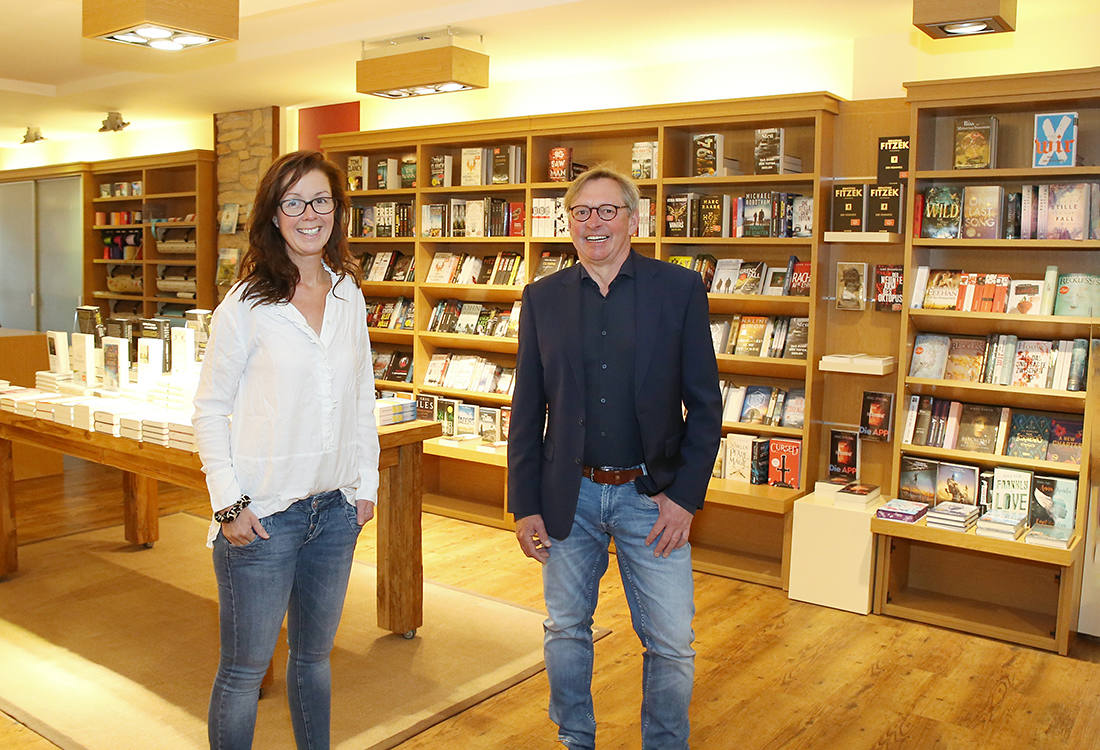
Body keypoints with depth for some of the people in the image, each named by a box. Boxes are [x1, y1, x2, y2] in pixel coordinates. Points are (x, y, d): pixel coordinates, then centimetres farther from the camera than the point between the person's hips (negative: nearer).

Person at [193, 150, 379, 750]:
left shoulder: (349, 296, 6)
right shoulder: (245, 304, -8)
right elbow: (209, 410, -5)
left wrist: (366, 482, 9)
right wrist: (228, 503, -11)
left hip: (335, 509, 5)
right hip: (264, 516, -4)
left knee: (314, 655, 20)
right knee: (244, 671, 8)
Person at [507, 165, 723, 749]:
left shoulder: (680, 289, -3)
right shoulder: (543, 298, 3)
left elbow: (705, 405, -3)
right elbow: (527, 411, 4)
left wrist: (685, 496, -9)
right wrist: (525, 505, 1)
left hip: (651, 495, -2)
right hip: (569, 495, 2)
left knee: (671, 644, 4)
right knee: (566, 630, 16)